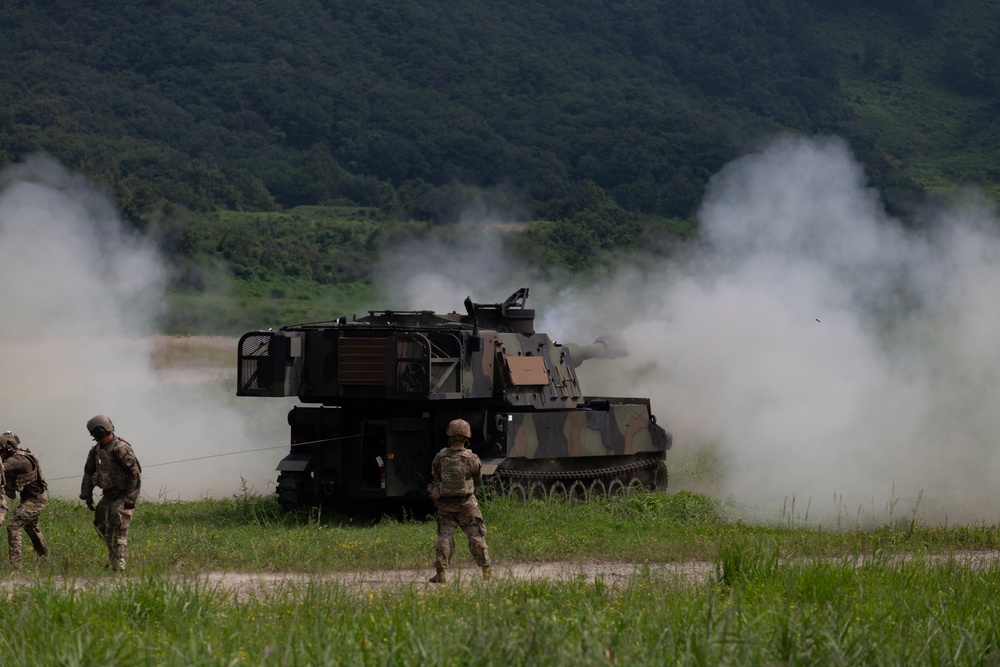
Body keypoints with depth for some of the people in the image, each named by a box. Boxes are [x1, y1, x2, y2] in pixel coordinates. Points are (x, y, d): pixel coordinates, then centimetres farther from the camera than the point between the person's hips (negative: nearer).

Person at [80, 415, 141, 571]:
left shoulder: (121, 449, -22)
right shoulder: (97, 449, 4)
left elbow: (136, 473, -22)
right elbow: (89, 472, 14)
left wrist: (130, 499, -23)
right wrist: (87, 494, 5)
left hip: (123, 495, -9)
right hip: (108, 494, 9)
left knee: (119, 529, -13)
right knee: (101, 526, 11)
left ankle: (118, 564, -14)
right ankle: (113, 557, 24)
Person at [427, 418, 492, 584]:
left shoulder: (440, 457, -5)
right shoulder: (471, 459, -10)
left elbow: (434, 477, 5)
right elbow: (478, 480, 4)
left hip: (445, 504, 1)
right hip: (466, 504, -1)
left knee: (444, 538, 6)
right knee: (476, 537, 8)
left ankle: (441, 573, -1)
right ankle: (487, 570, 12)